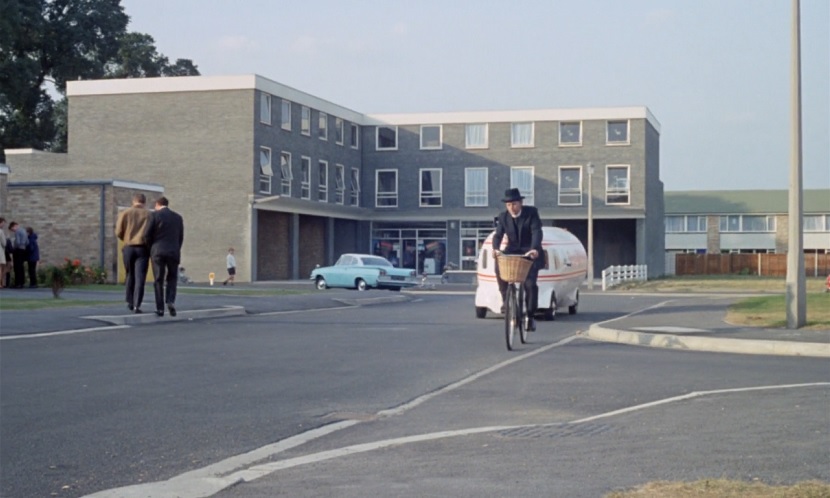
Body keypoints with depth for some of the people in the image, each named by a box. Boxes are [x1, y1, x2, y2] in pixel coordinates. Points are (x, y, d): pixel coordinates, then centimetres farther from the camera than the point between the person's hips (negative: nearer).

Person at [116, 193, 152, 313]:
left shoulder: (124, 213, 5)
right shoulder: (149, 215, 3)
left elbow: (118, 232, 0)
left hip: (128, 248, 2)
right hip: (143, 248, -2)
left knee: (130, 275, 18)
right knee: (140, 277, -3)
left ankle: (130, 302, 22)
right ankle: (137, 305, -12)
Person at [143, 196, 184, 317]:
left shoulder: (154, 215, -2)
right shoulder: (178, 217, 9)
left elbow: (147, 235, -4)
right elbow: (181, 237, 10)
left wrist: (152, 248, 12)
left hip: (158, 252, -2)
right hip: (174, 252, 2)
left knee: (158, 281, 5)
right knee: (172, 279, 14)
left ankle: (160, 308, 1)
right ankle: (170, 301, -8)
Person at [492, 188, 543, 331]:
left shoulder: (531, 213, -10)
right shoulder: (503, 217, -1)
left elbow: (537, 232, -21)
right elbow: (498, 235, -9)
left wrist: (534, 249, -39)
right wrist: (496, 248, -32)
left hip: (530, 252, -3)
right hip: (513, 251, 3)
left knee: (530, 284, -18)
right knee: (499, 264, -28)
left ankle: (530, 316, -7)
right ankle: (506, 300, -18)